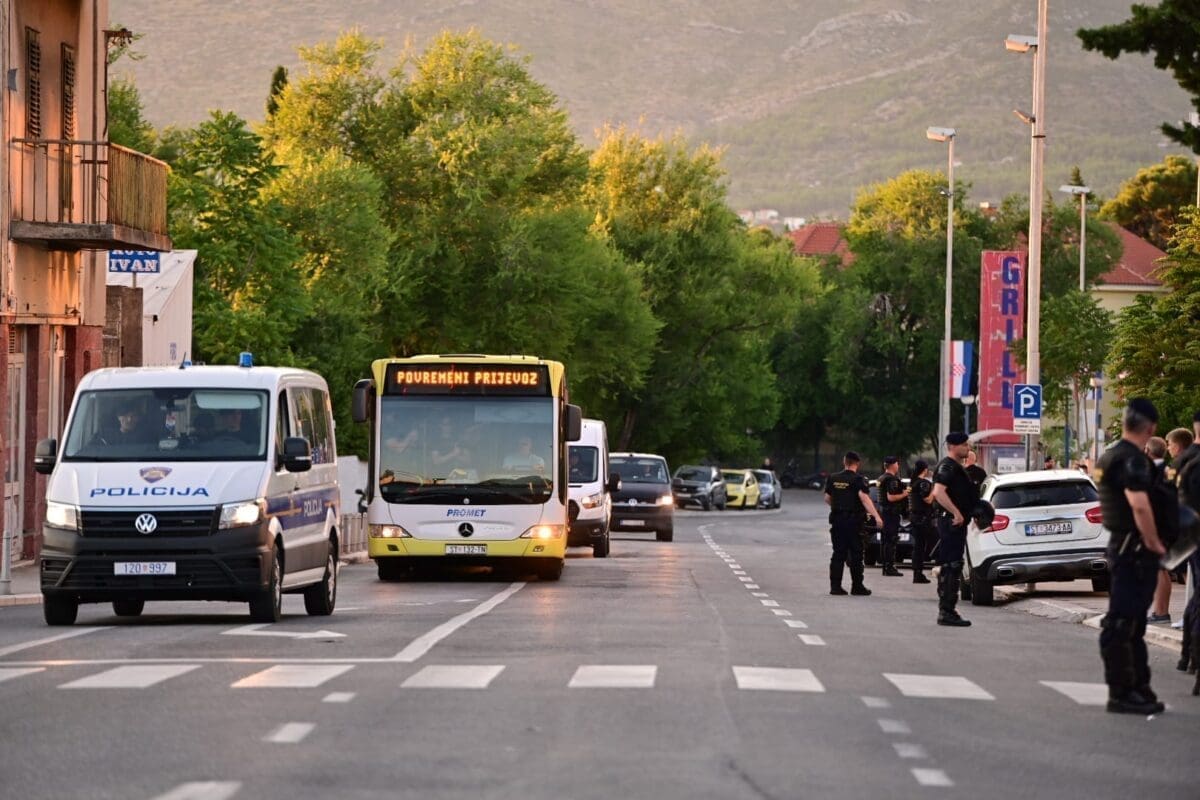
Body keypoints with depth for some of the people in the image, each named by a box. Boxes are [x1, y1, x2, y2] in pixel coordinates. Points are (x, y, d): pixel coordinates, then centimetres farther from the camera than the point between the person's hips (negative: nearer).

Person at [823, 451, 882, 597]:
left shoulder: (833, 479, 7)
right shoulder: (857, 479, -9)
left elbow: (827, 499, 15)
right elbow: (864, 498, -22)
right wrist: (876, 516, -28)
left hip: (837, 519, 5)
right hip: (853, 520, -5)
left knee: (838, 553, 8)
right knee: (856, 555, 2)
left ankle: (835, 586, 4)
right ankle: (857, 586, 3)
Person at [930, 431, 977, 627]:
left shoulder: (958, 467, 21)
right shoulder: (947, 466, -13)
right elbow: (939, 492, -27)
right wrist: (956, 513, -29)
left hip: (957, 523, 11)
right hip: (951, 522, -11)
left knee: (951, 567, 13)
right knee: (951, 567, -11)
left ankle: (947, 611, 17)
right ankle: (946, 612, -12)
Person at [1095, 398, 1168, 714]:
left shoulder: (1109, 456, 15)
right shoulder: (1132, 459, -18)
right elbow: (1139, 504, -30)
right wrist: (1153, 542, -19)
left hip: (1119, 543, 10)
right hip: (1135, 548, -10)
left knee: (1130, 621, 15)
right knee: (1123, 621, -7)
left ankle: (1137, 688, 21)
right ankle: (1122, 692, -5)